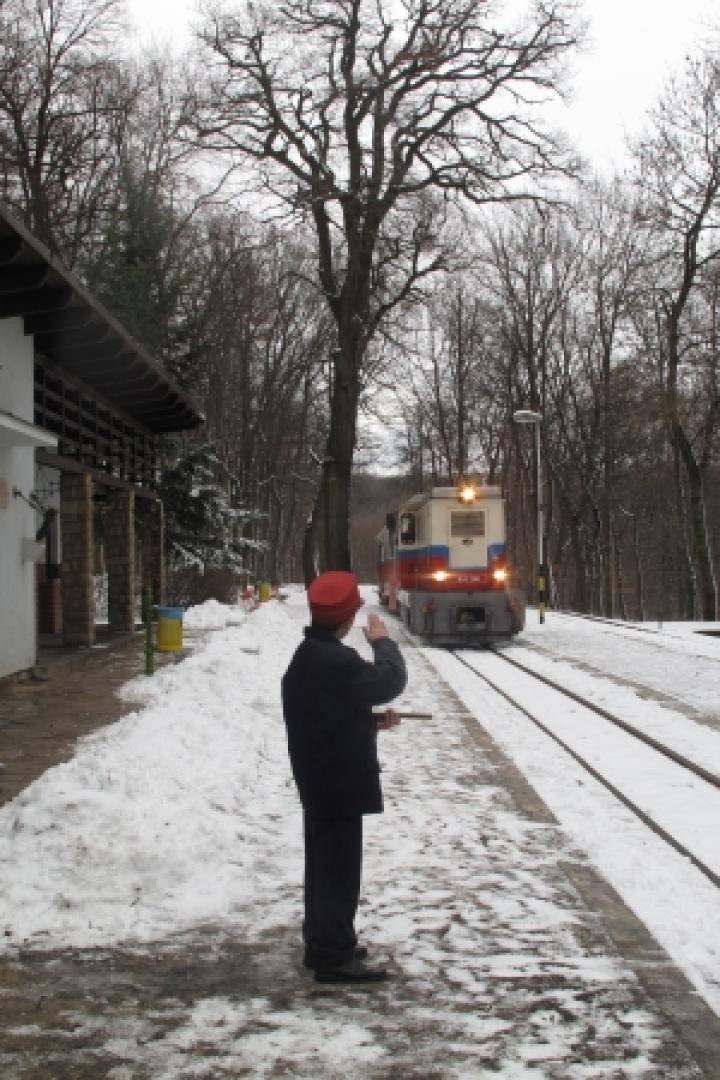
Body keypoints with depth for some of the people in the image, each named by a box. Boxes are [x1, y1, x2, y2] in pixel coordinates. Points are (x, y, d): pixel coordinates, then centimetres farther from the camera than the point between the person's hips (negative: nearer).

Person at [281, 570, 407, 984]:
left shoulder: (308, 656, 12)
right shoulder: (335, 661, -22)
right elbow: (390, 681, -20)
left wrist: (373, 720, 10)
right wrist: (382, 641, -5)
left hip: (318, 778, 10)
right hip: (339, 781, -10)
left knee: (325, 864, 17)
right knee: (340, 868, -2)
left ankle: (323, 943, 27)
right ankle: (334, 956, 4)